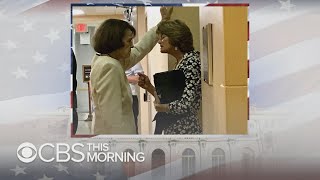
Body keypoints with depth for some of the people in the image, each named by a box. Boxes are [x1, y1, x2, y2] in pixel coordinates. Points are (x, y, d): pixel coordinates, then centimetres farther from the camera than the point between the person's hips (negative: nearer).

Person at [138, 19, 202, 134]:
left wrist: (160, 107, -6)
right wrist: (149, 87, 4)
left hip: (185, 131, -9)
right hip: (172, 130, 9)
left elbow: (186, 105, -22)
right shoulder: (179, 63, 13)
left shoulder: (191, 61, -14)